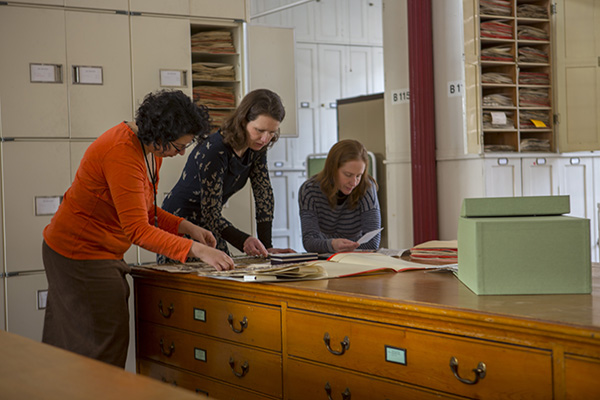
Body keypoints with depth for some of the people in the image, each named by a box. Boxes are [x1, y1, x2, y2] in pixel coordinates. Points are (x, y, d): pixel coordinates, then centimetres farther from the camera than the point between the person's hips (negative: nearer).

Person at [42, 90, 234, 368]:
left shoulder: (151, 150, 3)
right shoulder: (123, 153, -28)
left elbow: (144, 211, 13)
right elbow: (137, 230, -32)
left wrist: (187, 228, -1)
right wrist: (196, 249, -34)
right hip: (81, 254, -10)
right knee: (106, 346, -7)